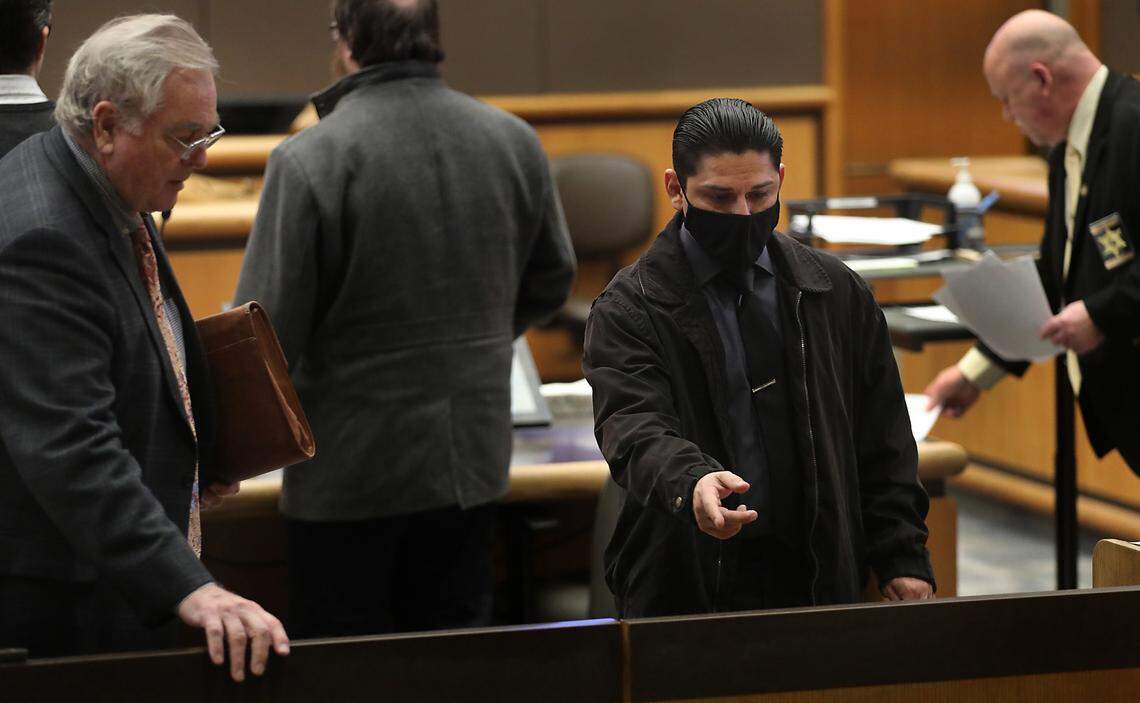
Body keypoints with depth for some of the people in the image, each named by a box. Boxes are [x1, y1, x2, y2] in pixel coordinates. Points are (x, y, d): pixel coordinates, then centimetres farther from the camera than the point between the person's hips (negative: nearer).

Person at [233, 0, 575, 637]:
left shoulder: (309, 161, -17)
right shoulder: (515, 142, 0)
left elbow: (270, 326, -15)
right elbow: (551, 281, 13)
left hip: (351, 466, -5)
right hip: (474, 461, 5)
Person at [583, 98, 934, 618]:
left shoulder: (837, 293, 9)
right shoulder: (629, 309, -4)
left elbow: (882, 442, 13)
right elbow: (634, 428, -20)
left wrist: (902, 559, 5)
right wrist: (691, 483, -41)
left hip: (818, 585, 3)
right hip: (683, 590, -3)